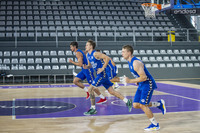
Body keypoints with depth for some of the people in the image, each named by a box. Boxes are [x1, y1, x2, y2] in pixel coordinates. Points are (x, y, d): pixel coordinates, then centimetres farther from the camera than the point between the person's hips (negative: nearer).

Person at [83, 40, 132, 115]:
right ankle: (127, 102, 15)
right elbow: (90, 65, 21)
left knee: (90, 89, -9)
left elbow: (107, 58, -21)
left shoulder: (95, 54, -16)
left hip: (102, 74, -9)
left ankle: (93, 109, 2)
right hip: (99, 75, 9)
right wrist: (86, 67, -1)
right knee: (111, 91, 9)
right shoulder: (88, 55, 11)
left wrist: (102, 68, -22)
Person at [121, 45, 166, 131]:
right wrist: (137, 82, 10)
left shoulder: (136, 63, -24)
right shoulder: (130, 62, 7)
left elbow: (144, 77, -28)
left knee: (142, 105, -9)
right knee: (136, 105, 6)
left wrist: (130, 81, -23)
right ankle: (159, 104, 20)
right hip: (141, 85, 10)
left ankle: (155, 125, 7)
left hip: (148, 84, -10)